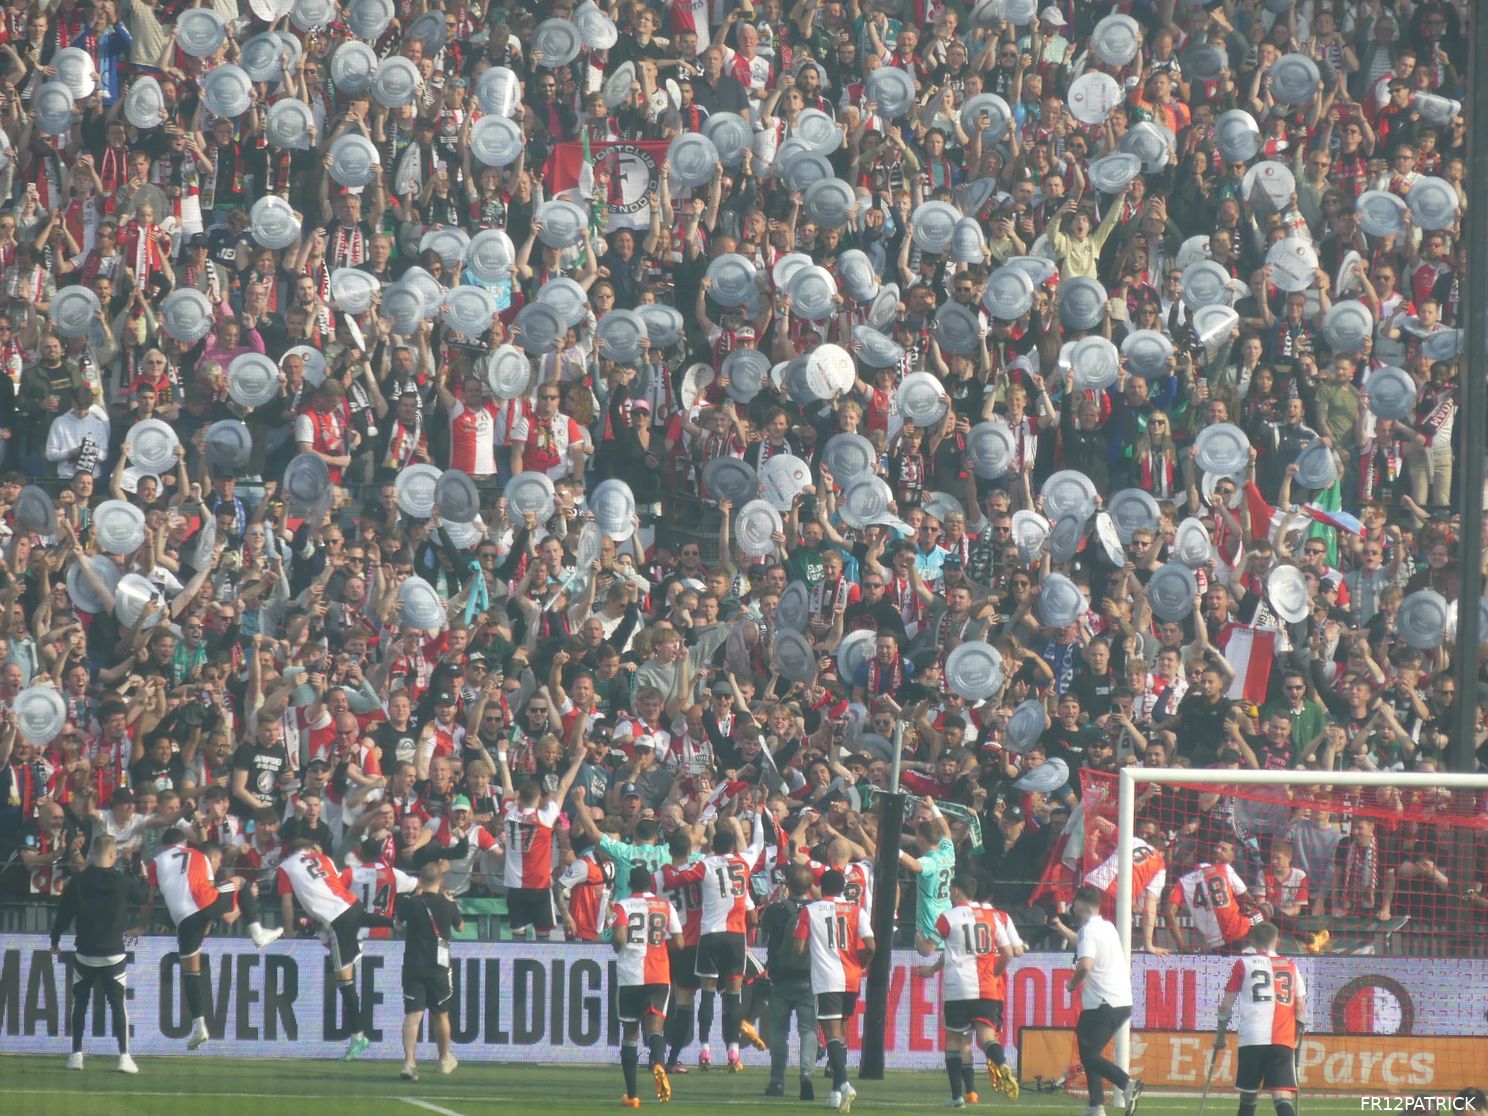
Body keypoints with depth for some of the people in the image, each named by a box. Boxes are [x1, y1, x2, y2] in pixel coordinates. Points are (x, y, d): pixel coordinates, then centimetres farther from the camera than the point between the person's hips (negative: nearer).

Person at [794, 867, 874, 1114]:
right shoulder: (856, 911, 5)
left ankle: (843, 1083, -31)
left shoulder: (809, 911, 1)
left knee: (833, 1034, -10)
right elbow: (870, 947, -3)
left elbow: (799, 948, -2)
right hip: (851, 980, 3)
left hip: (825, 981, -3)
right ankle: (837, 1091, 19)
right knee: (841, 1033, 16)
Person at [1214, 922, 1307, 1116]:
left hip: (1251, 1038, -1)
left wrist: (1220, 1032, 17)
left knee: (1248, 1095, 13)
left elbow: (1227, 1004, 6)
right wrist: (1298, 1034, 24)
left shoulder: (1243, 964, 7)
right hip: (1284, 1040, 1)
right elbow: (1301, 1006, 12)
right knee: (1282, 1096, -10)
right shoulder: (1291, 966, 12)